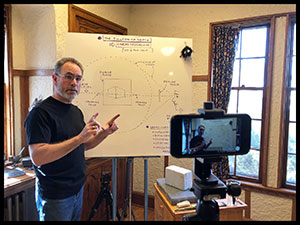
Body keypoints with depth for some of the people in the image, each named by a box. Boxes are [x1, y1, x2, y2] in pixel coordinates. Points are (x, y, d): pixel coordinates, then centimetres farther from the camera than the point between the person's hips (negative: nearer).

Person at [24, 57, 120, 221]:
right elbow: (37, 157, -28)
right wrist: (79, 138, -32)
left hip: (78, 189, 8)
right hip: (54, 196, -8)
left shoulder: (76, 111, 7)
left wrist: (104, 132, -1)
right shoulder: (41, 112, -18)